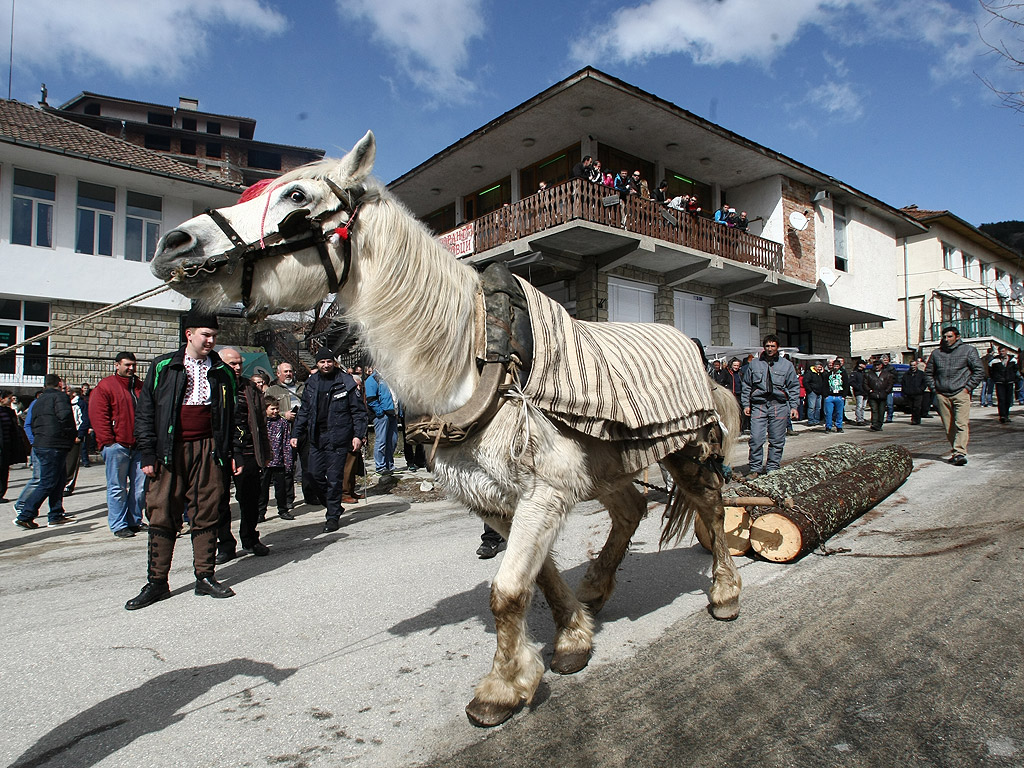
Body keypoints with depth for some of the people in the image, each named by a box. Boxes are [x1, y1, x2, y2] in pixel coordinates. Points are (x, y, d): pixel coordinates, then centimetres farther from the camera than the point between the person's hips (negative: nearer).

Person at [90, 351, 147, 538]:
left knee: (140, 486, 7)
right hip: (117, 446, -6)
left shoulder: (139, 386, 16)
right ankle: (118, 525, 7)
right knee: (117, 488, 0)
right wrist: (108, 441, -13)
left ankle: (134, 520, 19)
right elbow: (98, 416, -7)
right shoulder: (105, 386, -1)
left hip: (138, 446, 6)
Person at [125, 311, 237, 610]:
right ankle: (157, 582, 12)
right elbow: (144, 412, 3)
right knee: (162, 515, 1)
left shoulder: (222, 372, 11)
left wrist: (234, 452, 6)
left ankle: (205, 577, 14)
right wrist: (147, 454, -4)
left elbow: (231, 416, 13)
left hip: (207, 450, 1)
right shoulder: (163, 367, 5)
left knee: (206, 515, 5)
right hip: (169, 452, -1)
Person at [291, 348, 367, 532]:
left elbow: (358, 410, -3)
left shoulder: (345, 383, -4)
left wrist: (358, 434, -11)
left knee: (334, 478, -2)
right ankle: (335, 505, 27)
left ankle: (333, 517, 10)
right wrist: (296, 434, 12)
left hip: (338, 437, -5)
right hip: (316, 436, 5)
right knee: (315, 473, 6)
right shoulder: (311, 384, 10)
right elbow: (304, 411, 18)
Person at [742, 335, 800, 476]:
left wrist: (794, 406, 3)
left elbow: (794, 387, 12)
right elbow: (746, 385, 14)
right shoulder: (754, 364, 12)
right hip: (758, 405, 0)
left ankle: (772, 469, 14)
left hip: (779, 406, 0)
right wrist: (746, 404, 7)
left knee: (777, 441, 3)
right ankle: (755, 469, 1)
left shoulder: (786, 365, 11)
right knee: (756, 439, -9)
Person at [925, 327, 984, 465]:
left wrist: (968, 387, -3)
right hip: (942, 395, 4)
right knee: (948, 427, 5)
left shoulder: (968, 350, 6)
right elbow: (928, 372, 23)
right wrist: (934, 388, 10)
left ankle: (960, 453, -19)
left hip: (961, 393, -3)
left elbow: (979, 371, 4)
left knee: (962, 424, -14)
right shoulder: (936, 353, 15)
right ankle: (955, 451, 16)